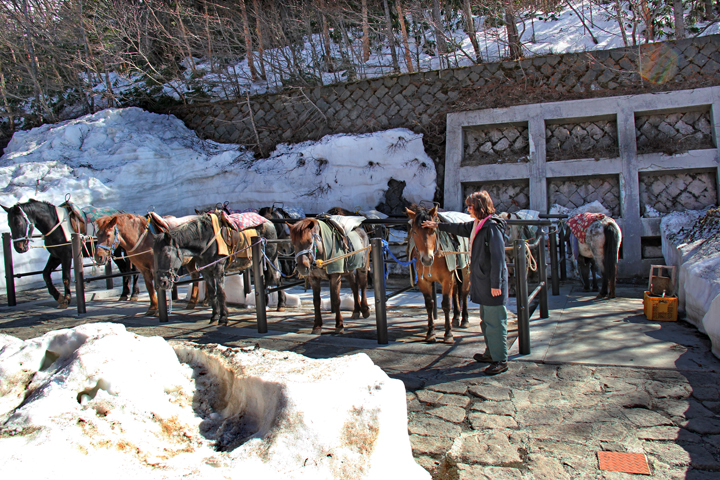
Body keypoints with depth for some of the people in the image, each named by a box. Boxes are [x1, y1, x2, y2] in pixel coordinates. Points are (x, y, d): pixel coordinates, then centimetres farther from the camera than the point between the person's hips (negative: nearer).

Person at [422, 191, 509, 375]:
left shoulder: (492, 227, -17)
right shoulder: (476, 225, 10)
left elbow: (498, 257, -20)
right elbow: (460, 228, 31)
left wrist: (496, 284, -21)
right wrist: (438, 226, 39)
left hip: (492, 283, -10)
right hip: (481, 281, 10)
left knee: (495, 321, -4)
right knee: (486, 319, 18)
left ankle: (501, 360, 4)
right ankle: (491, 353, 30)